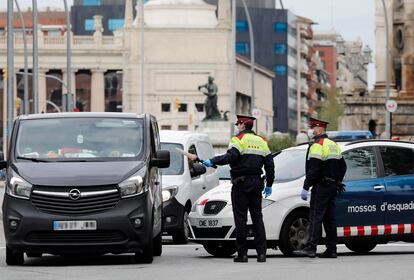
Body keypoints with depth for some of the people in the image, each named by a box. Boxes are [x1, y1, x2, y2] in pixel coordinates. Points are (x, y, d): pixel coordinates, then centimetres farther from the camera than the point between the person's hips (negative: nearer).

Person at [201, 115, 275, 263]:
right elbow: (269, 164, 15)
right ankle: (261, 253, 1)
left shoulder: (239, 139, -6)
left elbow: (231, 156, -23)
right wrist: (269, 185, 22)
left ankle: (242, 253, -5)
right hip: (256, 183, 6)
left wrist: (212, 162, -22)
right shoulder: (261, 141, 14)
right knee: (257, 218, 7)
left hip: (241, 184, -6)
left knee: (240, 218, -3)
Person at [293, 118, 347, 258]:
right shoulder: (334, 145, 17)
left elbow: (313, 170, -19)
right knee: (329, 218, 10)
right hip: (333, 187, 9)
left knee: (315, 217, -12)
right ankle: (331, 249, 9)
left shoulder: (317, 146, -12)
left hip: (321, 187, -9)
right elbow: (342, 166, 22)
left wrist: (305, 188, -18)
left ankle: (311, 248, -17)